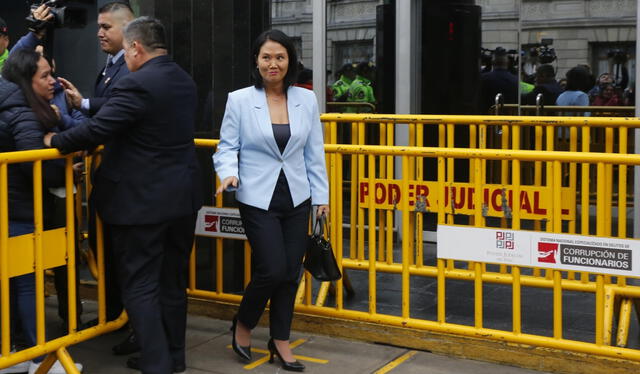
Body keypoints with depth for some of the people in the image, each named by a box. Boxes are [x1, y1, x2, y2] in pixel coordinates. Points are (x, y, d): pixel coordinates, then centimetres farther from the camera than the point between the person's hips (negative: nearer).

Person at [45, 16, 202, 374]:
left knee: (140, 286, 1)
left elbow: (97, 130, -22)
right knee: (173, 281, 17)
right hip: (182, 196, 9)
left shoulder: (137, 83, -18)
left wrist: (55, 140, -4)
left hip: (142, 200, -8)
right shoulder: (185, 80, 10)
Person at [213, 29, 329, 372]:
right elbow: (227, 147, -2)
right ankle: (243, 325, 19)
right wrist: (229, 173, -22)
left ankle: (280, 341, 25)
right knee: (272, 269, -10)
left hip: (296, 199, 4)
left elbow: (314, 153, 7)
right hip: (258, 199, -4)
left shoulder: (306, 100, 4)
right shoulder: (239, 100, -5)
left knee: (291, 273, 7)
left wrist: (321, 195, 7)